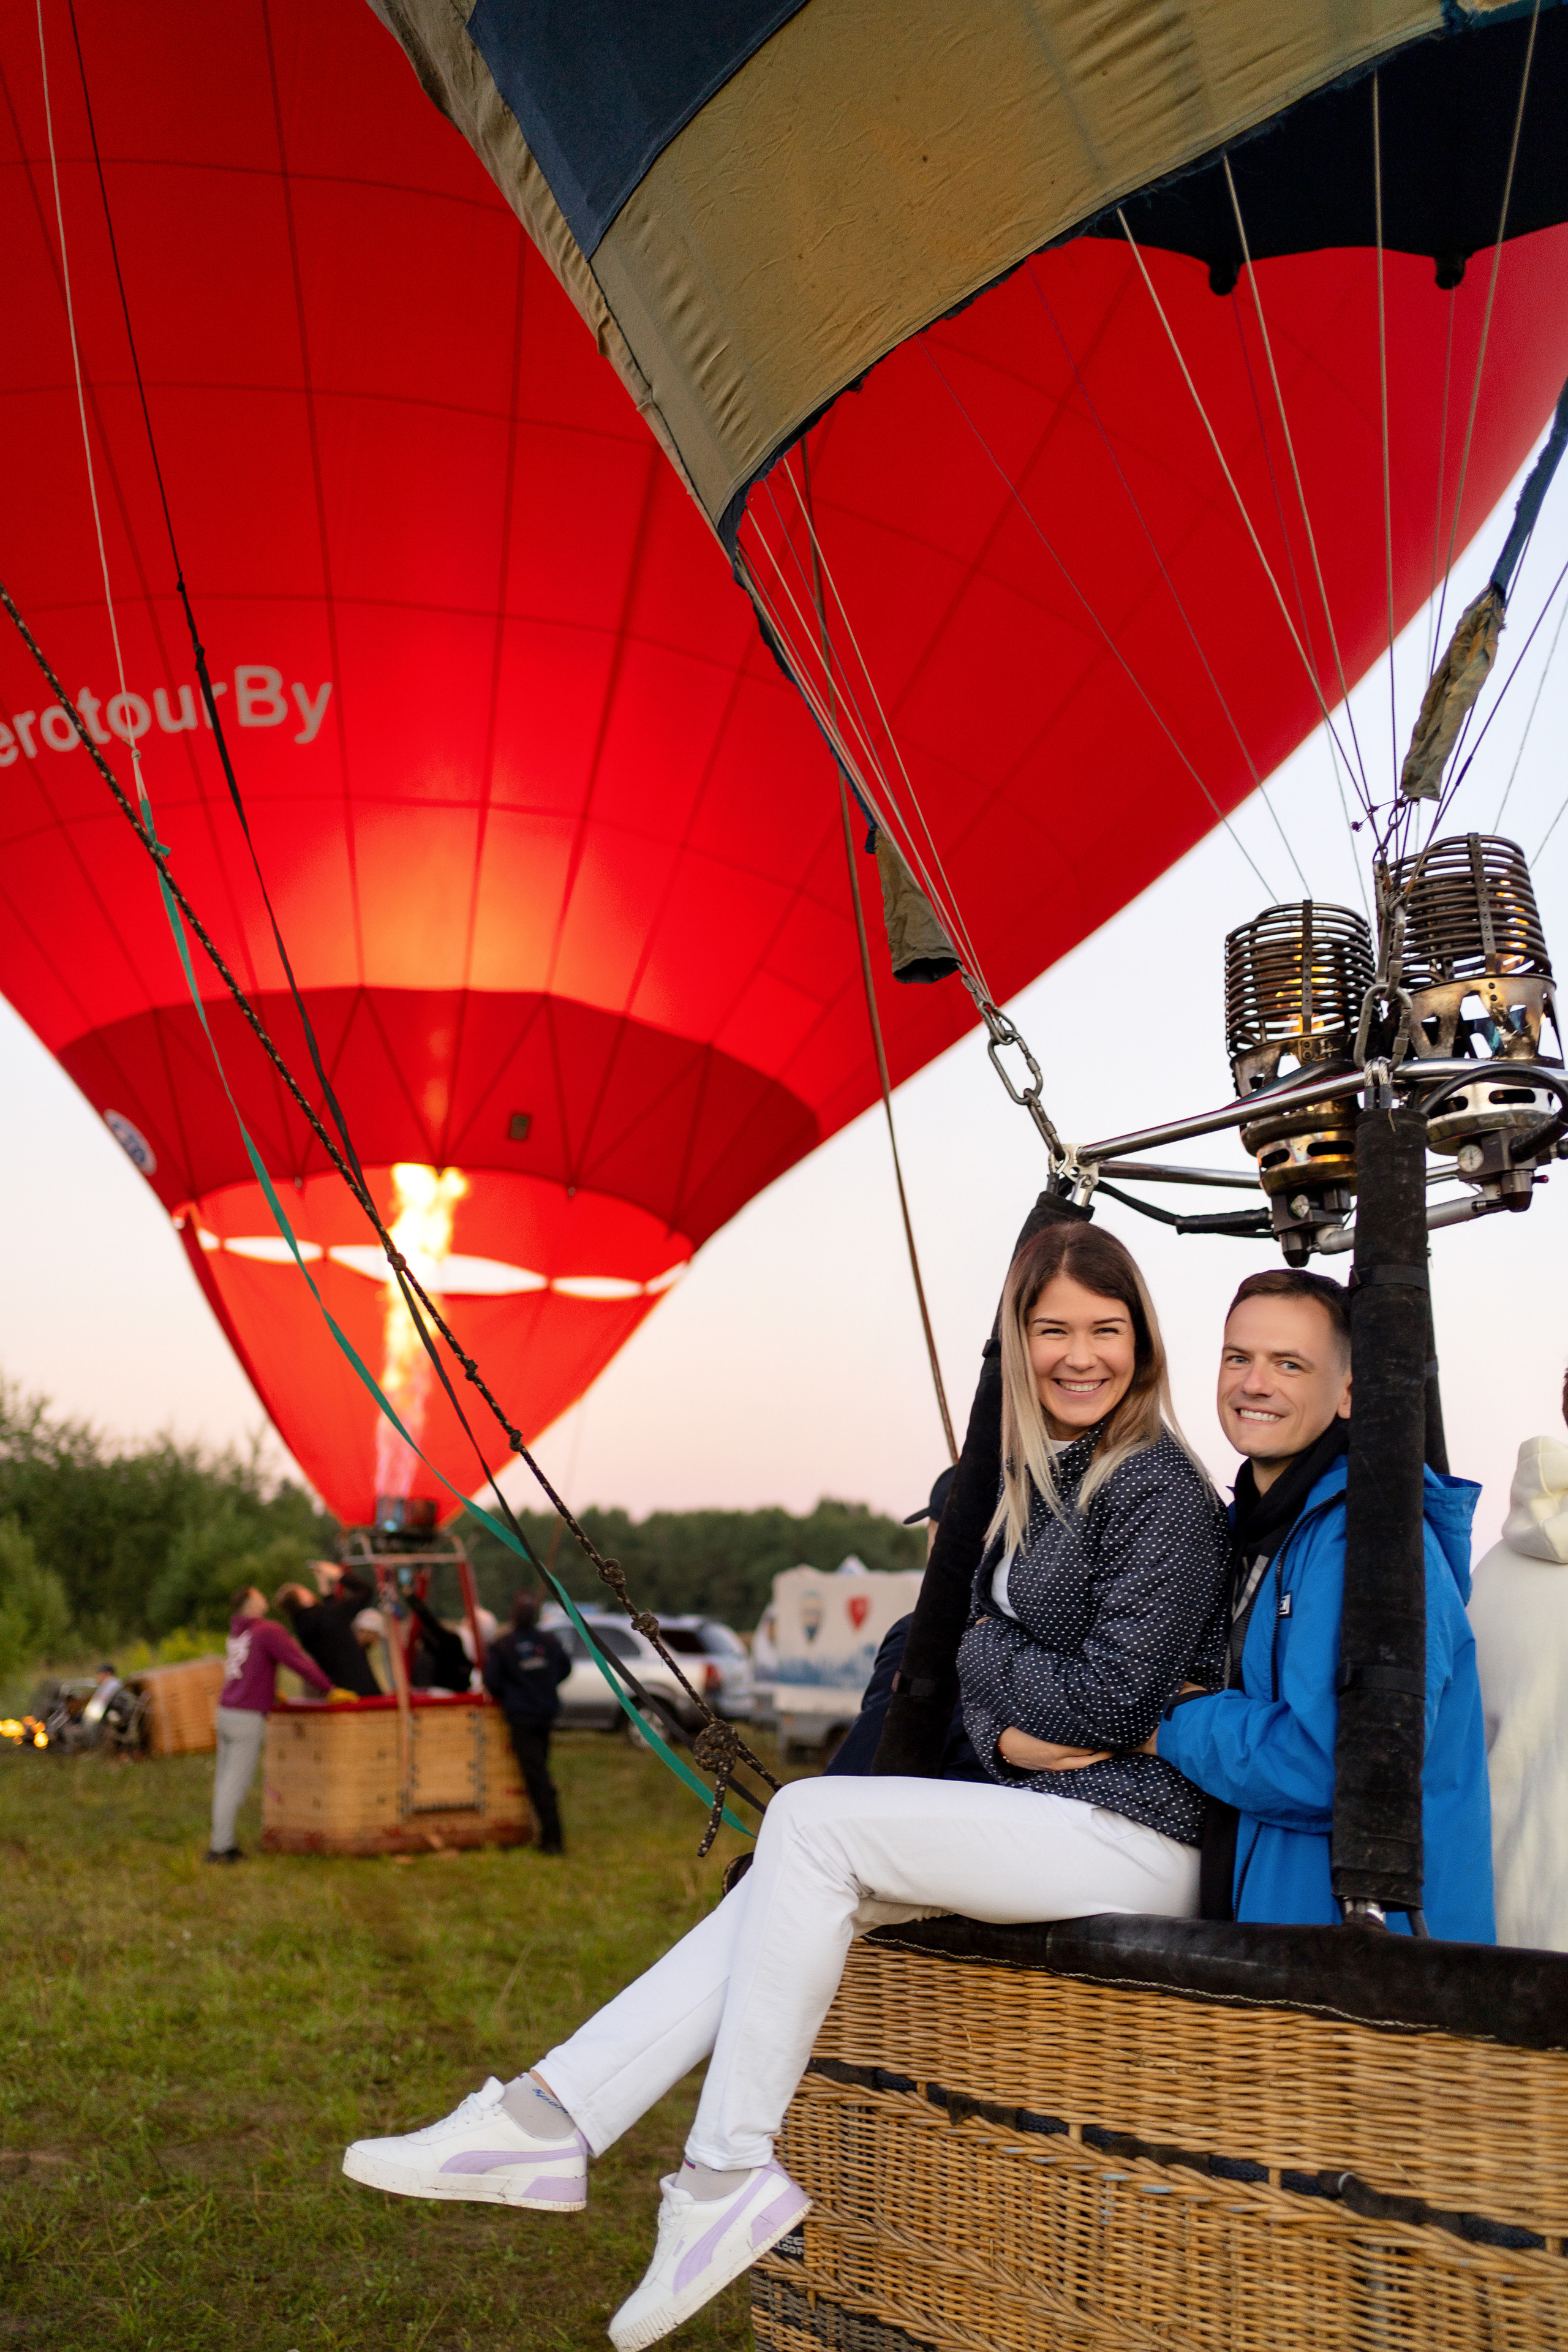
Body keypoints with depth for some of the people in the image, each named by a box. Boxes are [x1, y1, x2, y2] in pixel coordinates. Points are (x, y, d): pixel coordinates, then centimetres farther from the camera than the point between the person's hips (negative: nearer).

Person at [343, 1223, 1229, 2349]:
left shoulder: (1159, 1487, -13)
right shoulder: (1037, 1483, 15)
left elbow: (1113, 1699, -18)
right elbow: (986, 1664, 18)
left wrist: (984, 1654, -2)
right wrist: (1007, 1727, -3)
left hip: (1131, 1841, -9)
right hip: (1050, 1816, 9)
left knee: (813, 1818, -18)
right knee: (791, 1876, -1)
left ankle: (727, 2176, -12)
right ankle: (549, 2120, -2)